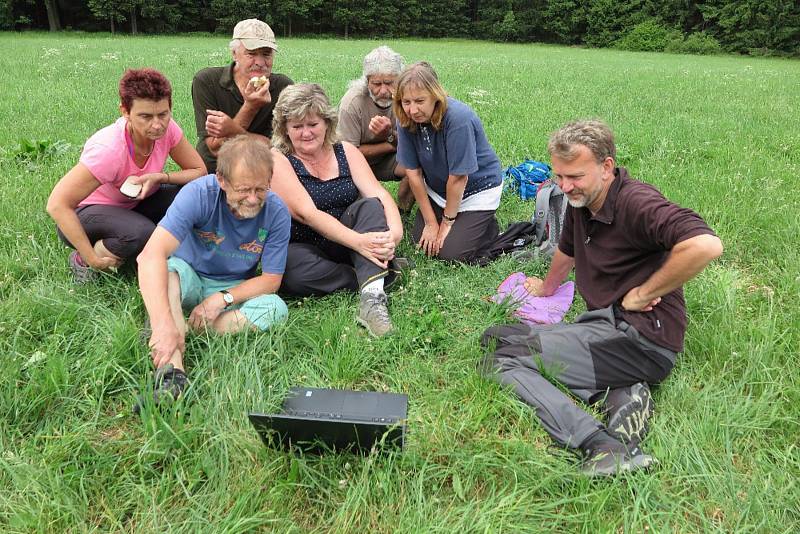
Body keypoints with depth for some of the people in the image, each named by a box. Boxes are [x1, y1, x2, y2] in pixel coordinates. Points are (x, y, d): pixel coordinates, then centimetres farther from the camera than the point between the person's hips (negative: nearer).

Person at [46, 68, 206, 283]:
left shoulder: (167, 128, -20)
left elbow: (199, 171, -11)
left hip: (132, 204, 5)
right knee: (141, 233, -37)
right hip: (87, 211, -5)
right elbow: (57, 205, -34)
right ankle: (82, 260, -9)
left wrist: (160, 177, -29)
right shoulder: (109, 149, -34)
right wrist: (93, 258, -32)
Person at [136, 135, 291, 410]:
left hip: (236, 289, 2)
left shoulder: (276, 212, -18)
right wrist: (163, 324, -52)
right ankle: (172, 371, -47)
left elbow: (271, 279, -10)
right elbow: (151, 255, -39)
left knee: (275, 307, -28)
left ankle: (182, 333, -27)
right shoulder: (199, 194, -26)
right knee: (167, 268, -34)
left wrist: (223, 299, -26)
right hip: (189, 279, -1)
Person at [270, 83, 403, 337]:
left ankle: (372, 297, -39)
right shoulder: (277, 160, -9)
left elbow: (379, 194, -9)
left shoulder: (346, 152, 4)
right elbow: (307, 213, -22)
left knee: (371, 206, -24)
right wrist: (358, 241, -35)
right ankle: (380, 273, -19)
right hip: (302, 248, -3)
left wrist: (395, 231, -31)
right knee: (293, 270, -36)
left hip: (346, 245, 3)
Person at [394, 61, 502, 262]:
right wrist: (431, 222, -10)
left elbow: (458, 178, -26)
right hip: (437, 188, 6)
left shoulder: (458, 118, -34)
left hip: (477, 188, -5)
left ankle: (489, 226, 13)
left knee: (450, 252, -13)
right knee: (421, 241, -1)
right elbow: (413, 173, -12)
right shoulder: (407, 120, -16)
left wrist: (447, 222, -15)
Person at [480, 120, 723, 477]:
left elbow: (706, 245, -33)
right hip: (601, 324, 10)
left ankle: (604, 446, -28)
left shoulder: (636, 203, -16)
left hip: (642, 337, -10)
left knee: (501, 359, -16)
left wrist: (642, 294, -21)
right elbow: (567, 251, 32)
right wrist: (546, 289, 48)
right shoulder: (581, 201, 11)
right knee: (496, 338, 4)